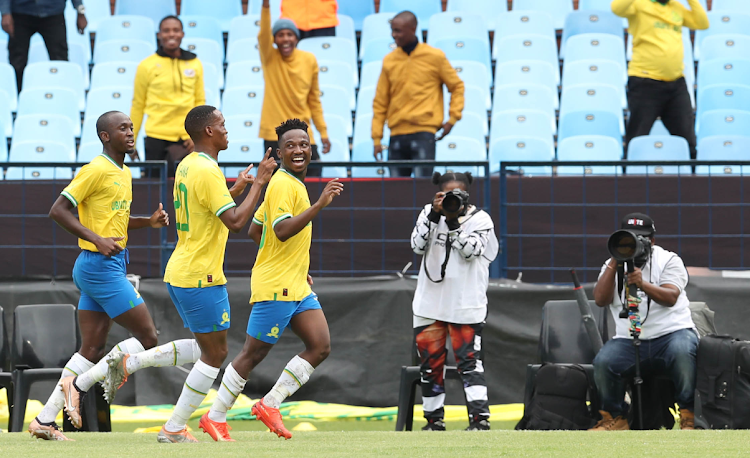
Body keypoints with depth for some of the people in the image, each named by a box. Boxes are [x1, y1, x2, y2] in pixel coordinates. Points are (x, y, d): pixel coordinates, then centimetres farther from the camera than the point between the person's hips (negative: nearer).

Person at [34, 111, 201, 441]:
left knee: (92, 349, 8)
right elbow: (58, 210, -16)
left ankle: (44, 420, 8)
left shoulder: (123, 174, 16)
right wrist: (97, 239, -24)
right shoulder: (96, 170, -12)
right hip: (99, 265, -9)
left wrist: (149, 222, 12)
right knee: (147, 337, -9)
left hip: (112, 265, 9)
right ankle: (79, 383, -6)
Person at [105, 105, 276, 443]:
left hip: (178, 273, 9)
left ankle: (128, 362, 10)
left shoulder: (187, 166, 11)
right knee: (215, 354, 0)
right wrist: (258, 182, -19)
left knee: (204, 347, 20)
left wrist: (234, 190, 20)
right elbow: (235, 222, -25)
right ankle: (174, 429, 2)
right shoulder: (208, 171, -19)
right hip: (201, 278, -9)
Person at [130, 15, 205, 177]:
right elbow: (137, 106, 7)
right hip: (156, 138, -1)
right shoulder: (147, 65, 2)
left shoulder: (195, 64, 8)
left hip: (186, 139, 1)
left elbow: (200, 102, 14)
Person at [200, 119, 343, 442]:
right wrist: (320, 204, -34)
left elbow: (254, 231, 21)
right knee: (253, 354, -2)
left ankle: (270, 405, 5)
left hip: (296, 287, 10)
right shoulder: (283, 185, -15)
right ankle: (216, 416, 9)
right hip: (275, 288, -10)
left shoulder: (293, 184, 15)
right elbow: (283, 230, -29)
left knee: (320, 346, 0)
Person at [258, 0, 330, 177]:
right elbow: (263, 35, -22)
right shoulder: (270, 58, -2)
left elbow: (314, 100, 10)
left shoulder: (309, 60, 3)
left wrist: (323, 132, 7)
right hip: (274, 134, -2)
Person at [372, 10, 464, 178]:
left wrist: (452, 119, 0)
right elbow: (380, 102, 12)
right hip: (396, 135, 4)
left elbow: (457, 86, 10)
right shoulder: (389, 61, 9)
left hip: (423, 133, -4)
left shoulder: (435, 57, 1)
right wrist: (377, 138, 7)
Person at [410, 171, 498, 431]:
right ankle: (434, 419, 16)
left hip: (465, 305, -4)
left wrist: (455, 218, -18)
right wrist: (435, 215, -14)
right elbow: (418, 246, -5)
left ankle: (480, 417, -15)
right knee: (430, 362, 7)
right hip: (430, 302, 4)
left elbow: (470, 251, -15)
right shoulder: (429, 213, 7)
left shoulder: (480, 219, -1)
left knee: (469, 360, -10)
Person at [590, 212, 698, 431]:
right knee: (602, 361, -26)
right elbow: (600, 299, -3)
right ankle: (614, 418, -4)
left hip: (671, 332, -3)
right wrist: (614, 263, -9)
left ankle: (688, 414, -21)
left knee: (681, 350, -37)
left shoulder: (669, 260, 4)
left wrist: (643, 284, -32)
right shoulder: (611, 266, 14)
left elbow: (671, 297, -14)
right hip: (628, 339, 3)